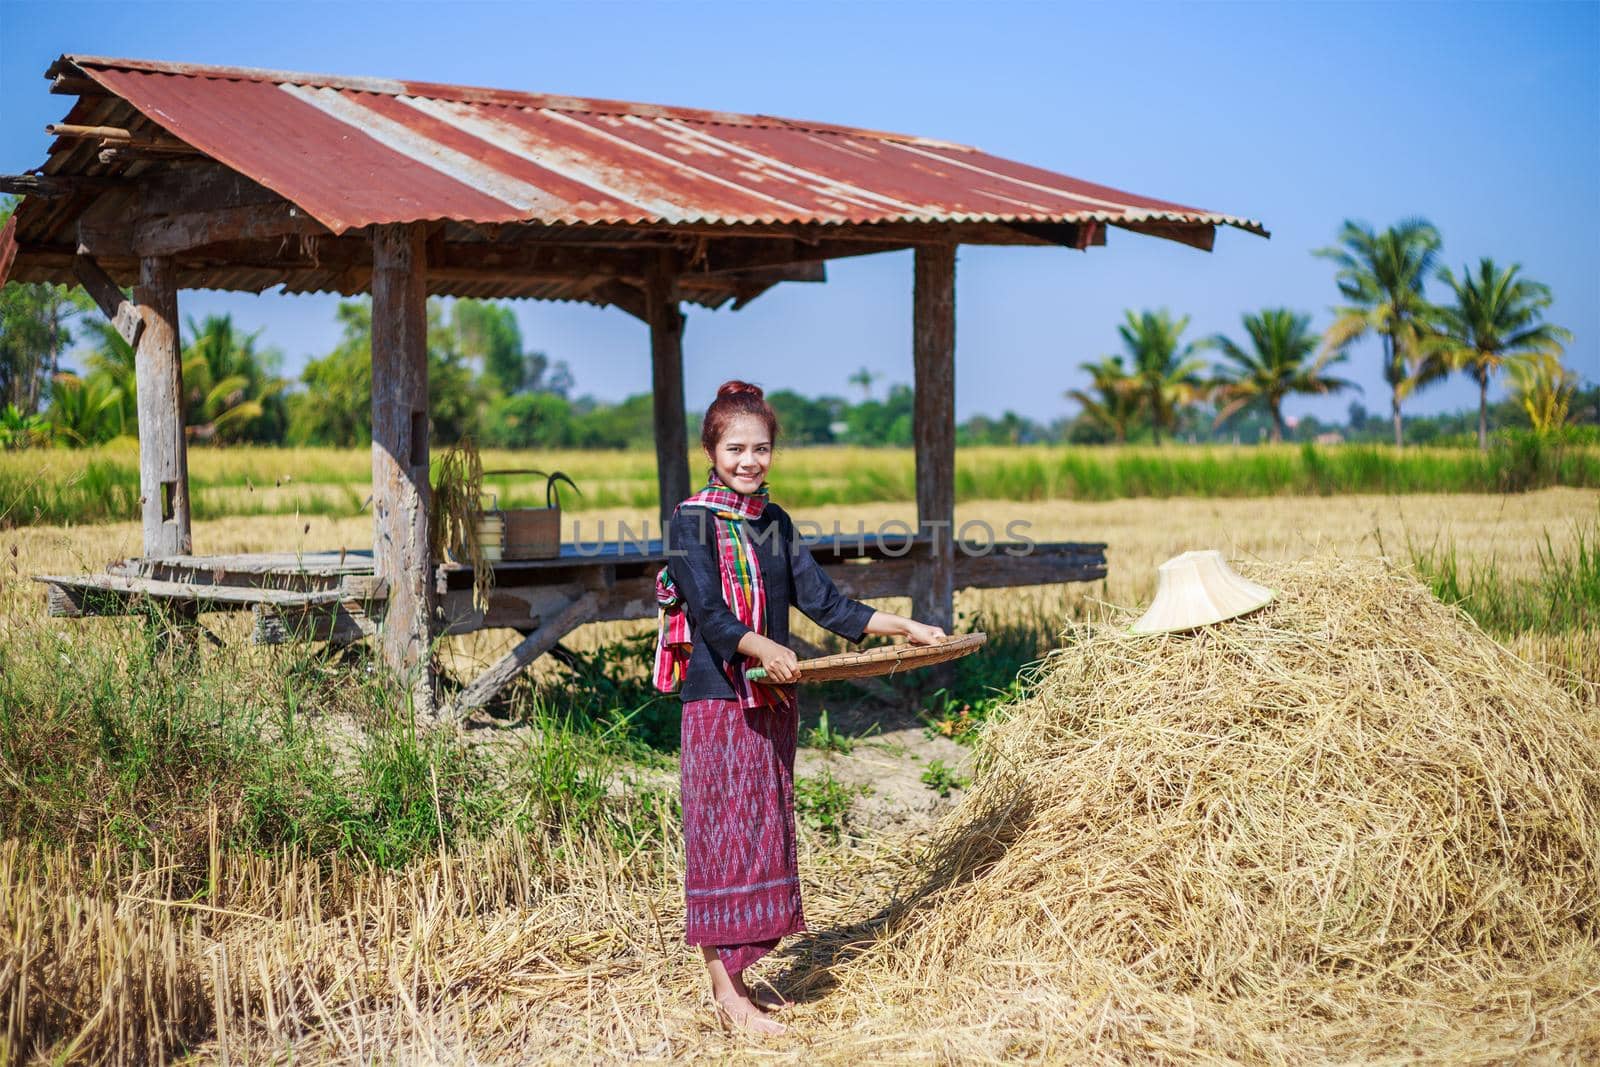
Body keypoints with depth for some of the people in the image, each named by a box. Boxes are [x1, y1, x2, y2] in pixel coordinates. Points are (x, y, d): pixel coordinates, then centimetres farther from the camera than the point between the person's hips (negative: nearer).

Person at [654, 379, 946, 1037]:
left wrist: (904, 627, 4)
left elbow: (821, 600, 10)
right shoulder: (692, 521, -8)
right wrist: (768, 651, -36)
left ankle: (738, 976, 20)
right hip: (718, 701, -7)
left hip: (771, 701, 7)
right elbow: (709, 614, -19)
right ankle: (725, 992, 1)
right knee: (724, 832, -5)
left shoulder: (773, 521, 12)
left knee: (764, 829, 10)